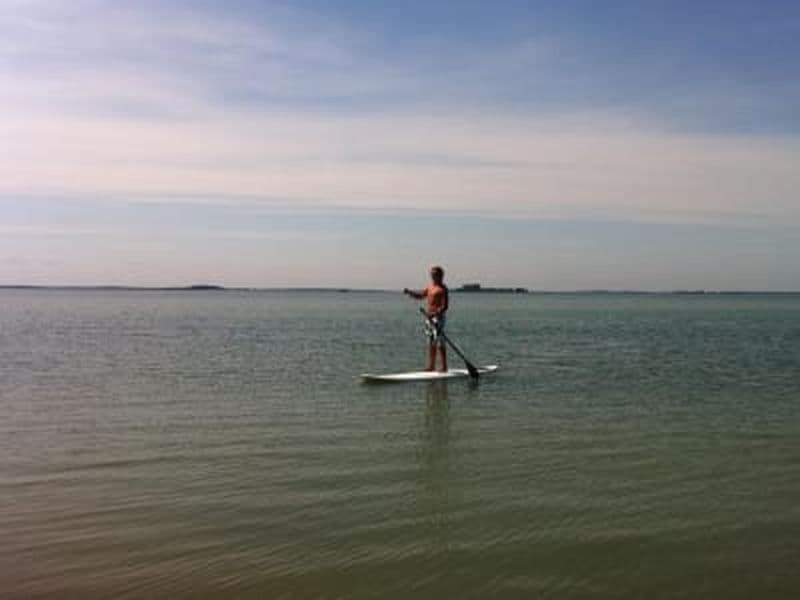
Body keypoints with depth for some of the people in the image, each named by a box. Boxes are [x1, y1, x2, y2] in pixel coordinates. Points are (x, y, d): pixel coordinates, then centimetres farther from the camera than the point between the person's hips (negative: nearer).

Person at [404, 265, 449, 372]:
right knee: (431, 344, 11)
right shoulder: (430, 287, 15)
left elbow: (444, 306, -17)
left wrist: (435, 314, -28)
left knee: (440, 343, -7)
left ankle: (444, 367, -2)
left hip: (438, 317, -9)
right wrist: (409, 292, 8)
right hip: (430, 318, 9)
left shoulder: (442, 289, -10)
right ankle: (431, 366, 18)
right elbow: (420, 295, 24)